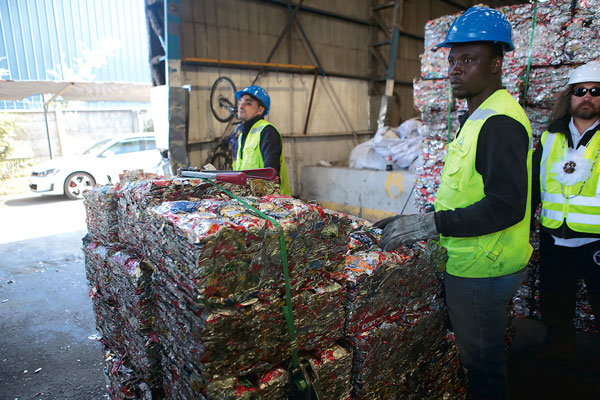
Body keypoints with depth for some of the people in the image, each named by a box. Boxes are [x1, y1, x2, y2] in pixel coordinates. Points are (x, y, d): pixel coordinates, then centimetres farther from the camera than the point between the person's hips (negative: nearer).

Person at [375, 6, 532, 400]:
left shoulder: (499, 122, -21)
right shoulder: (480, 116, 13)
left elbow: (505, 205, -28)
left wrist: (428, 224, -25)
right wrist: (418, 220, 13)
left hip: (482, 271, -10)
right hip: (479, 264, 10)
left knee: (482, 360, 9)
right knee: (486, 350, 24)